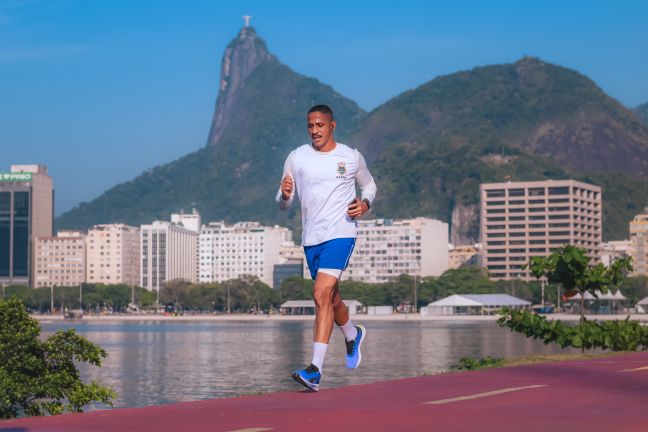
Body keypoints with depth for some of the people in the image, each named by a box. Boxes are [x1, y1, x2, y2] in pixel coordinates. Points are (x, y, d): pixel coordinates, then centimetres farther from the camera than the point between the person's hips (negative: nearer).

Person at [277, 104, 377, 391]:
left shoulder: (352, 157, 2)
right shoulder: (296, 158, 5)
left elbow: (369, 185, 20)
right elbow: (283, 204, 8)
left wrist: (365, 204, -1)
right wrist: (285, 194, -16)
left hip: (340, 235, -4)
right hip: (311, 238, 4)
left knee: (322, 294, -20)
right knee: (331, 298, 17)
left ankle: (315, 370, -24)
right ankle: (353, 335, 50)